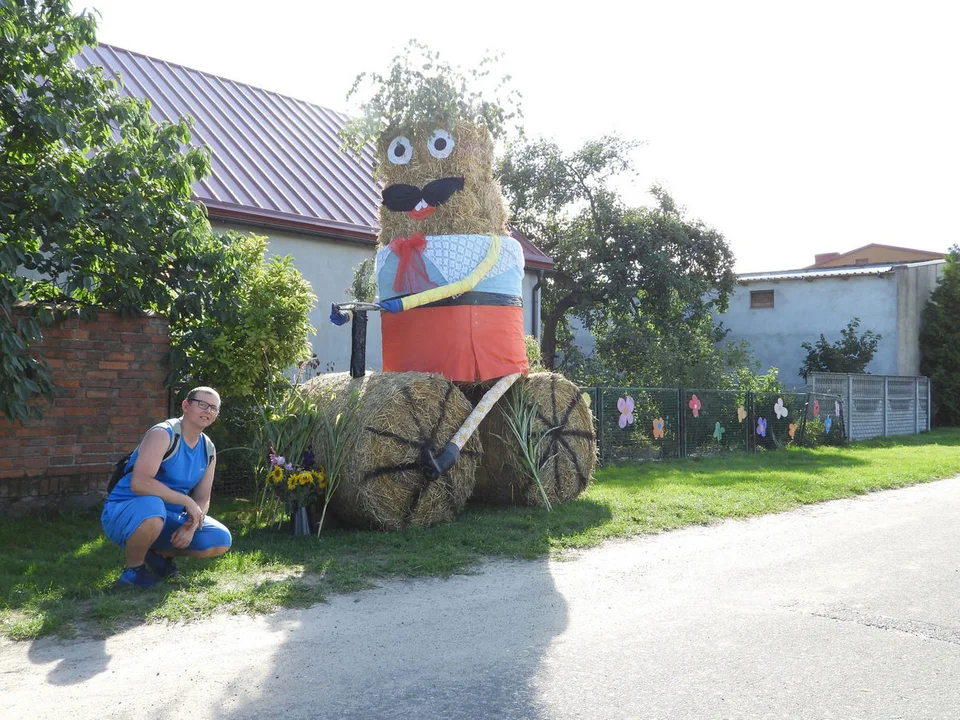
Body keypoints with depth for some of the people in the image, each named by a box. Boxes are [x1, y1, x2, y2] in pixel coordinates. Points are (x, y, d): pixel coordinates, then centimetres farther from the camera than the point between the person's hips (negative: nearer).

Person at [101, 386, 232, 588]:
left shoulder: (208, 450, 5)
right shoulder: (162, 434, -18)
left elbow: (202, 500, 5)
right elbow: (139, 483, -31)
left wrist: (190, 526, -16)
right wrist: (186, 501, -26)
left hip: (167, 518, 7)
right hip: (123, 513, -7)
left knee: (221, 540, -7)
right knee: (152, 506, -41)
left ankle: (159, 554, 15)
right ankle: (133, 568, -13)